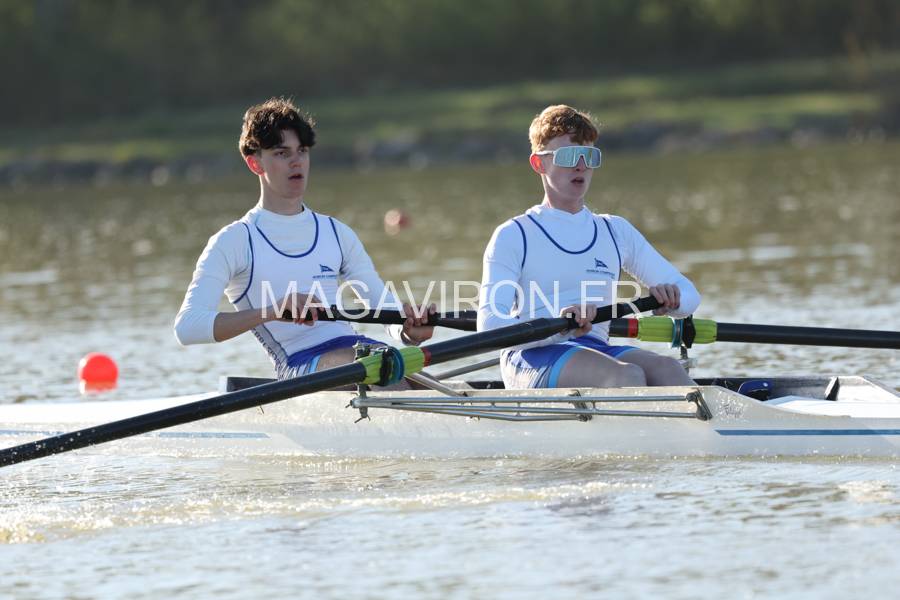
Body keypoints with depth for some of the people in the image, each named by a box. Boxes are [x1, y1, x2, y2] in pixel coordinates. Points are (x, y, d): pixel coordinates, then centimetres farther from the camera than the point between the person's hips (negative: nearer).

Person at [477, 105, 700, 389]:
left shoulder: (616, 231, 22)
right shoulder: (513, 235, 5)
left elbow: (689, 294, 20)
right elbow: (489, 326, -8)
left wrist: (671, 296, -7)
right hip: (533, 358, -5)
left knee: (665, 369, -29)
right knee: (628, 376, -34)